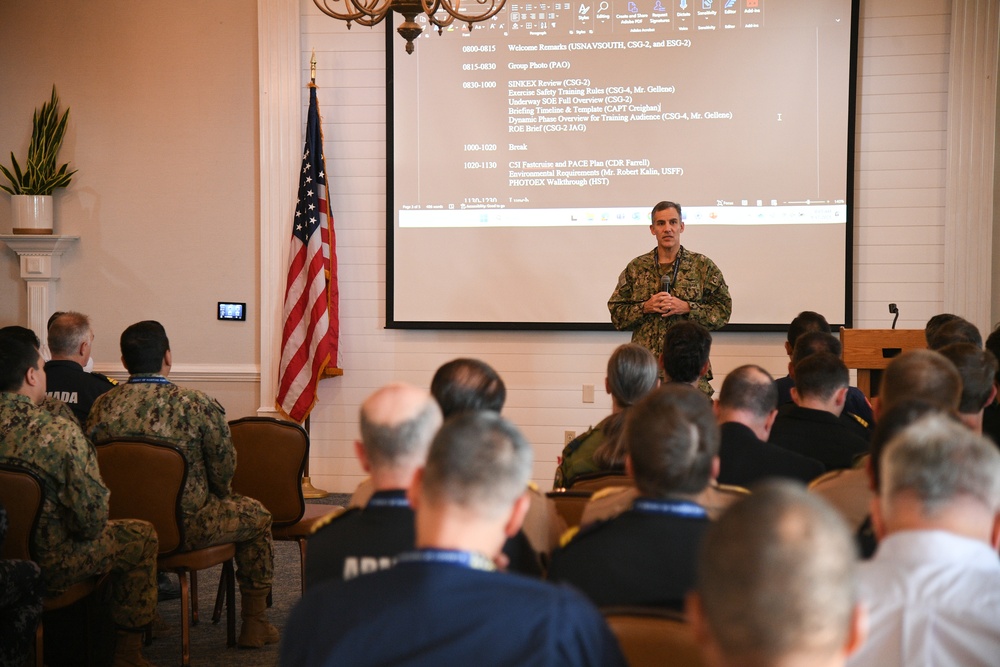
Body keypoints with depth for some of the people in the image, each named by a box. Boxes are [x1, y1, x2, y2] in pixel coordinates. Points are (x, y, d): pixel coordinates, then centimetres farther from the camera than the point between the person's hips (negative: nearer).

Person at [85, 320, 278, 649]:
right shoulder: (198, 405, -18)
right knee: (256, 515, 19)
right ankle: (254, 625, 24)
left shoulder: (101, 407, -8)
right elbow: (224, 469, -8)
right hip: (184, 529, -5)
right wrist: (219, 497, 14)